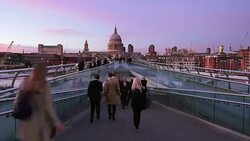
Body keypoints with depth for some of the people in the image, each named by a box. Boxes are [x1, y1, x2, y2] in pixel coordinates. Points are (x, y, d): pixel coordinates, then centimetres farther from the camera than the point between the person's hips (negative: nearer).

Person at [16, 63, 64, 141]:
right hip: (41, 121, -4)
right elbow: (48, 107, -20)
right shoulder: (44, 85, -18)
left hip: (26, 121, 4)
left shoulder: (24, 83, -4)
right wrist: (57, 122, -14)